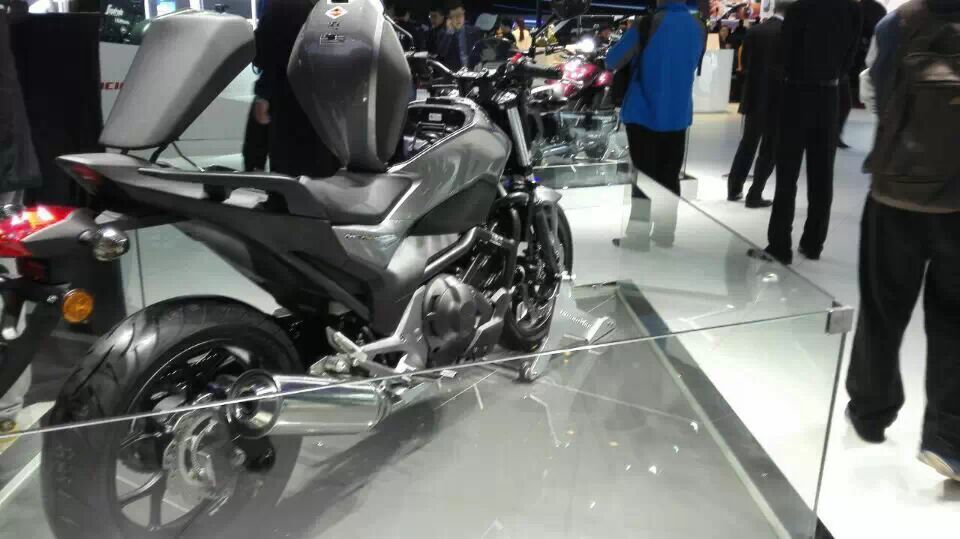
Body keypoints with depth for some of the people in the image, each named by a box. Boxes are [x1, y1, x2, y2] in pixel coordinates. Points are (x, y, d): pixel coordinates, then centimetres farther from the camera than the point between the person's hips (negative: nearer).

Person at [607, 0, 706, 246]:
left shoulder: (650, 23, -13)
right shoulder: (699, 29, 4)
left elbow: (613, 60, -8)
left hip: (644, 114, -4)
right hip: (678, 115, 5)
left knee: (644, 178, 1)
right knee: (670, 178, 12)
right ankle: (666, 234, 17)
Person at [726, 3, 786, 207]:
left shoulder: (754, 31, 2)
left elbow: (745, 64, 7)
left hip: (753, 96, 5)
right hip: (776, 99, -5)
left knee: (748, 143, 17)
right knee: (769, 149, 4)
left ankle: (734, 189, 20)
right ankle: (754, 195, 5)